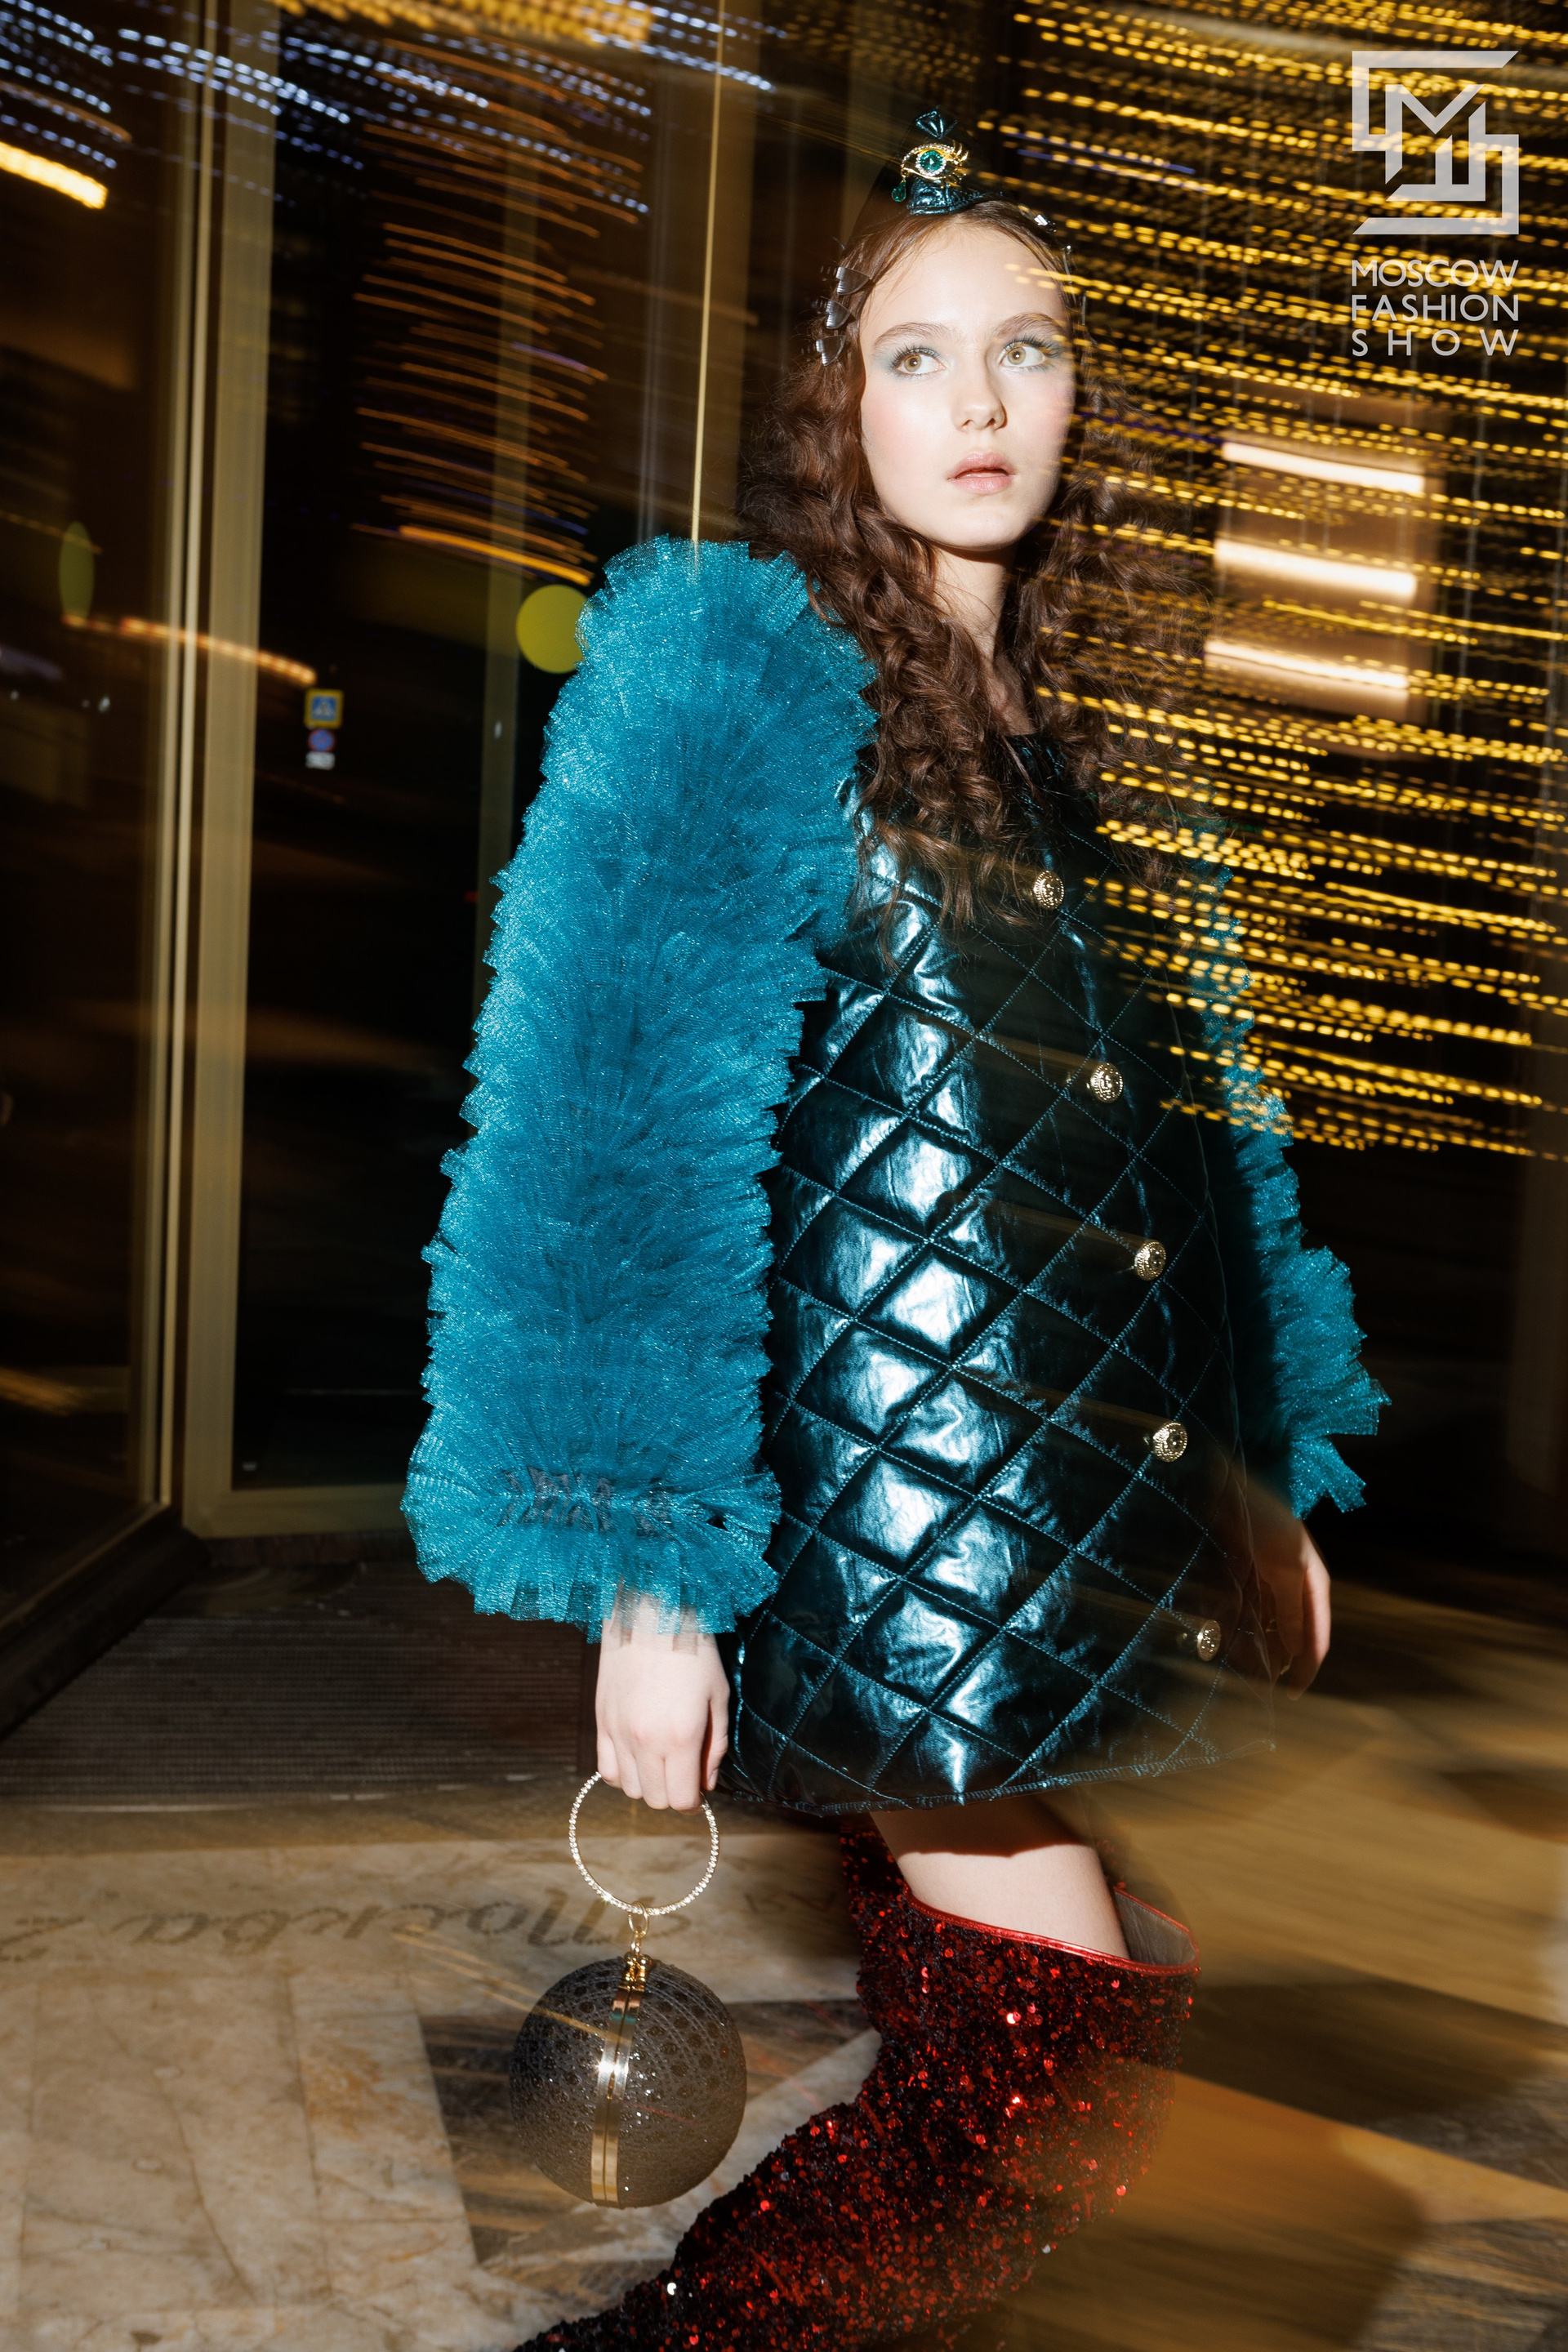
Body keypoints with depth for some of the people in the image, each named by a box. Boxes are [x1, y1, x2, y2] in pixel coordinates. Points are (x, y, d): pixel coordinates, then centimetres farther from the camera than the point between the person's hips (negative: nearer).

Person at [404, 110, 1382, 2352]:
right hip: (882, 1482, -7)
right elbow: (624, 1137, -12)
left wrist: (1271, 1465, 18)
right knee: (1063, 2045, -6)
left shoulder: (1098, 717, 15)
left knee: (970, 2032, 11)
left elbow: (1197, 1116, 19)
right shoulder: (726, 673, -7)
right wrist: (642, 1565, -17)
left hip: (1098, 1493, 7)